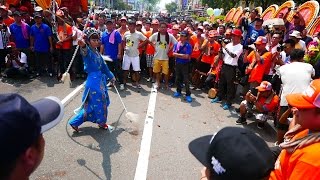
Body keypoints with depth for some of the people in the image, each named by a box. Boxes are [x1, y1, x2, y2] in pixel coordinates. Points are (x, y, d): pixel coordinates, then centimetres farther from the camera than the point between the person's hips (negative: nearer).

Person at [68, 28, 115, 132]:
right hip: (93, 80, -9)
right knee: (99, 102, 3)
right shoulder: (88, 51, -12)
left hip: (101, 79, 9)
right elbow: (85, 52, -39)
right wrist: (83, 46, -62)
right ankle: (102, 122, 25)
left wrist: (111, 76, 29)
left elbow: (103, 66, 23)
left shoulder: (97, 52, 13)